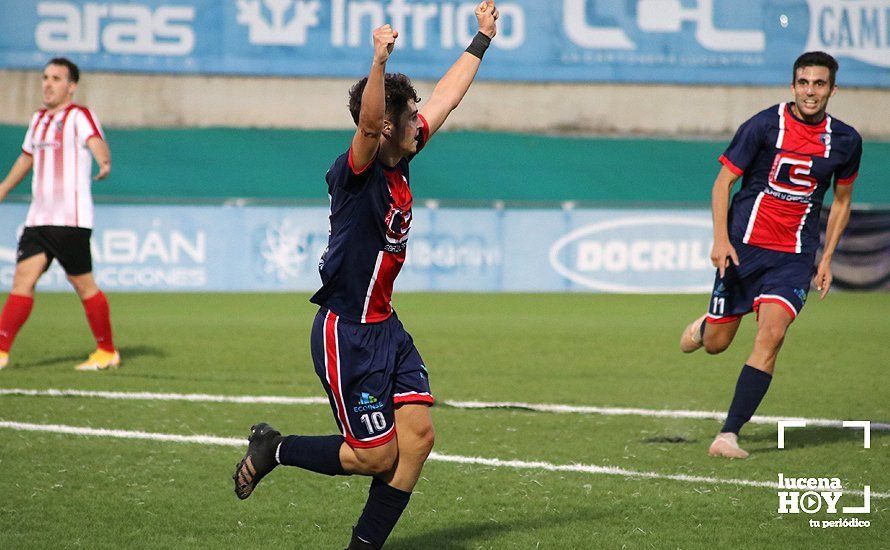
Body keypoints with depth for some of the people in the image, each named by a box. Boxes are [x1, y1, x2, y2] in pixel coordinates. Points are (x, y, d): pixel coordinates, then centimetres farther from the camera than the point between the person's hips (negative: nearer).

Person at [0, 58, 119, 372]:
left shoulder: (79, 117, -7)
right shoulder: (39, 119, 17)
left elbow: (95, 141, -28)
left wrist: (104, 163, -50)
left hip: (71, 219, -7)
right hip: (38, 217, 7)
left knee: (82, 283, -2)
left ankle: (107, 352, 10)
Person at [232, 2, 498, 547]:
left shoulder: (400, 163, 5)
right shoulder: (357, 171, -18)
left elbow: (446, 97, 17)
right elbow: (368, 122, -40)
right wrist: (380, 62, -56)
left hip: (386, 327, 8)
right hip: (347, 334, -8)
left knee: (419, 435, -1)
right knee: (378, 456, -3)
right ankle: (274, 449, 18)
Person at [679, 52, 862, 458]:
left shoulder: (845, 141, 3)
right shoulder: (764, 126, -7)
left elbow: (842, 200, 18)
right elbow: (723, 182, -3)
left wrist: (827, 258, 10)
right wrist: (720, 239, -14)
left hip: (795, 257, 1)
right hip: (744, 245, -1)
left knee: (772, 334, -19)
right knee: (715, 344, 3)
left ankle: (728, 435, -17)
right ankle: (704, 326, 43)